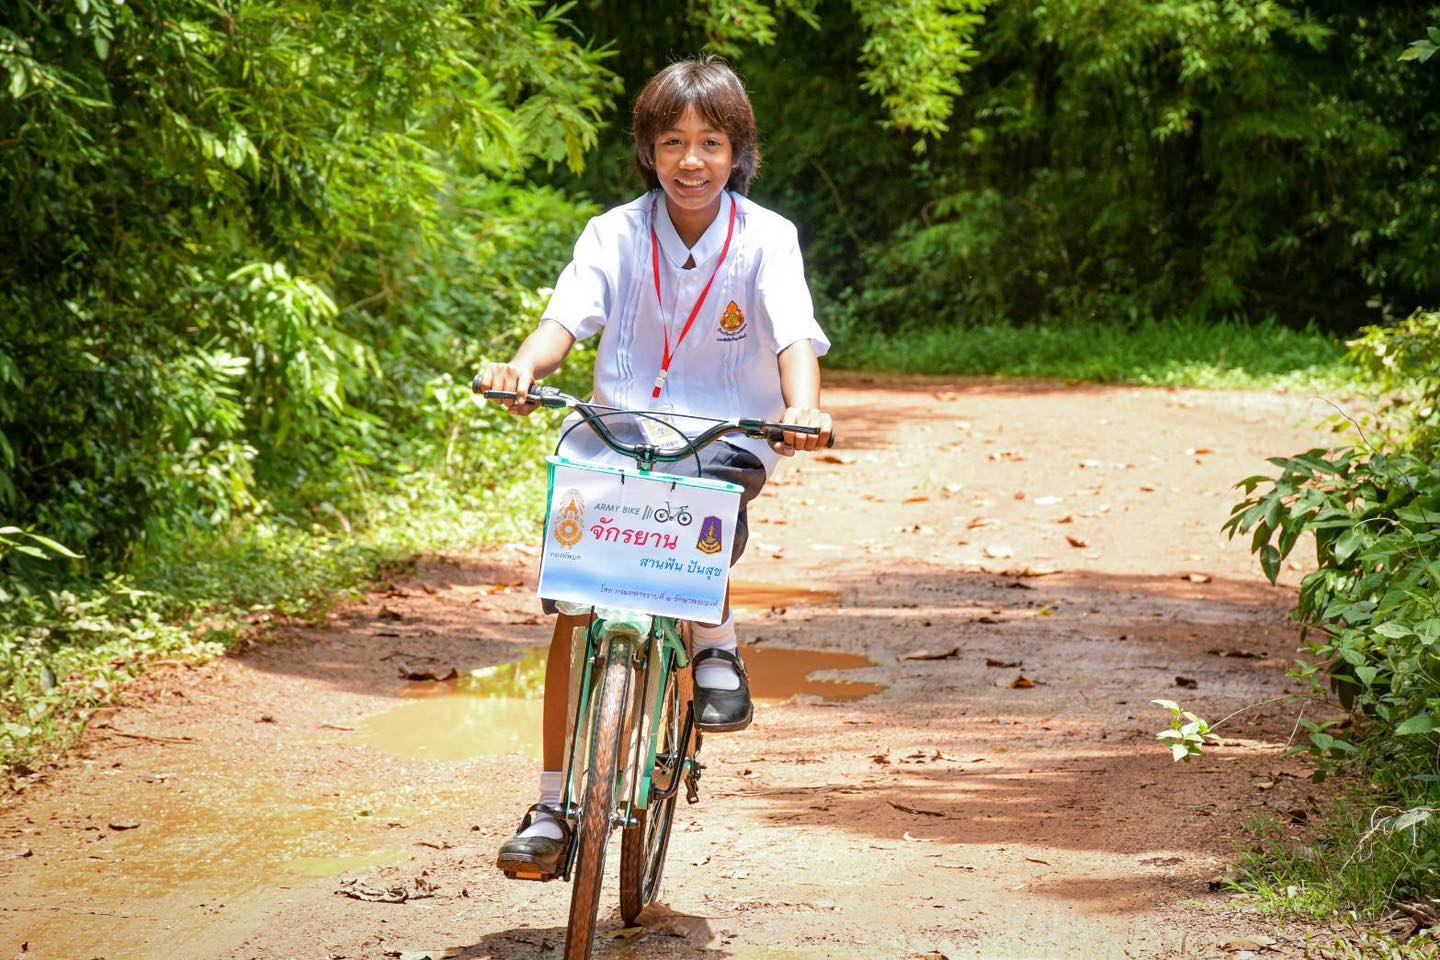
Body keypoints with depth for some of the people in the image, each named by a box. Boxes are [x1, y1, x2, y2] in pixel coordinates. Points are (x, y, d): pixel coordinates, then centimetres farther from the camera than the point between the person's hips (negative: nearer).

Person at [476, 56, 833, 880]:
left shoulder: (765, 240, -4)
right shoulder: (616, 234, -1)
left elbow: (796, 338, -18)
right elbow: (568, 318, -15)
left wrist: (804, 409, -40)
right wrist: (526, 366, -38)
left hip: (726, 438, -1)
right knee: (576, 609, -9)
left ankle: (718, 646, -12)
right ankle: (555, 808, -2)